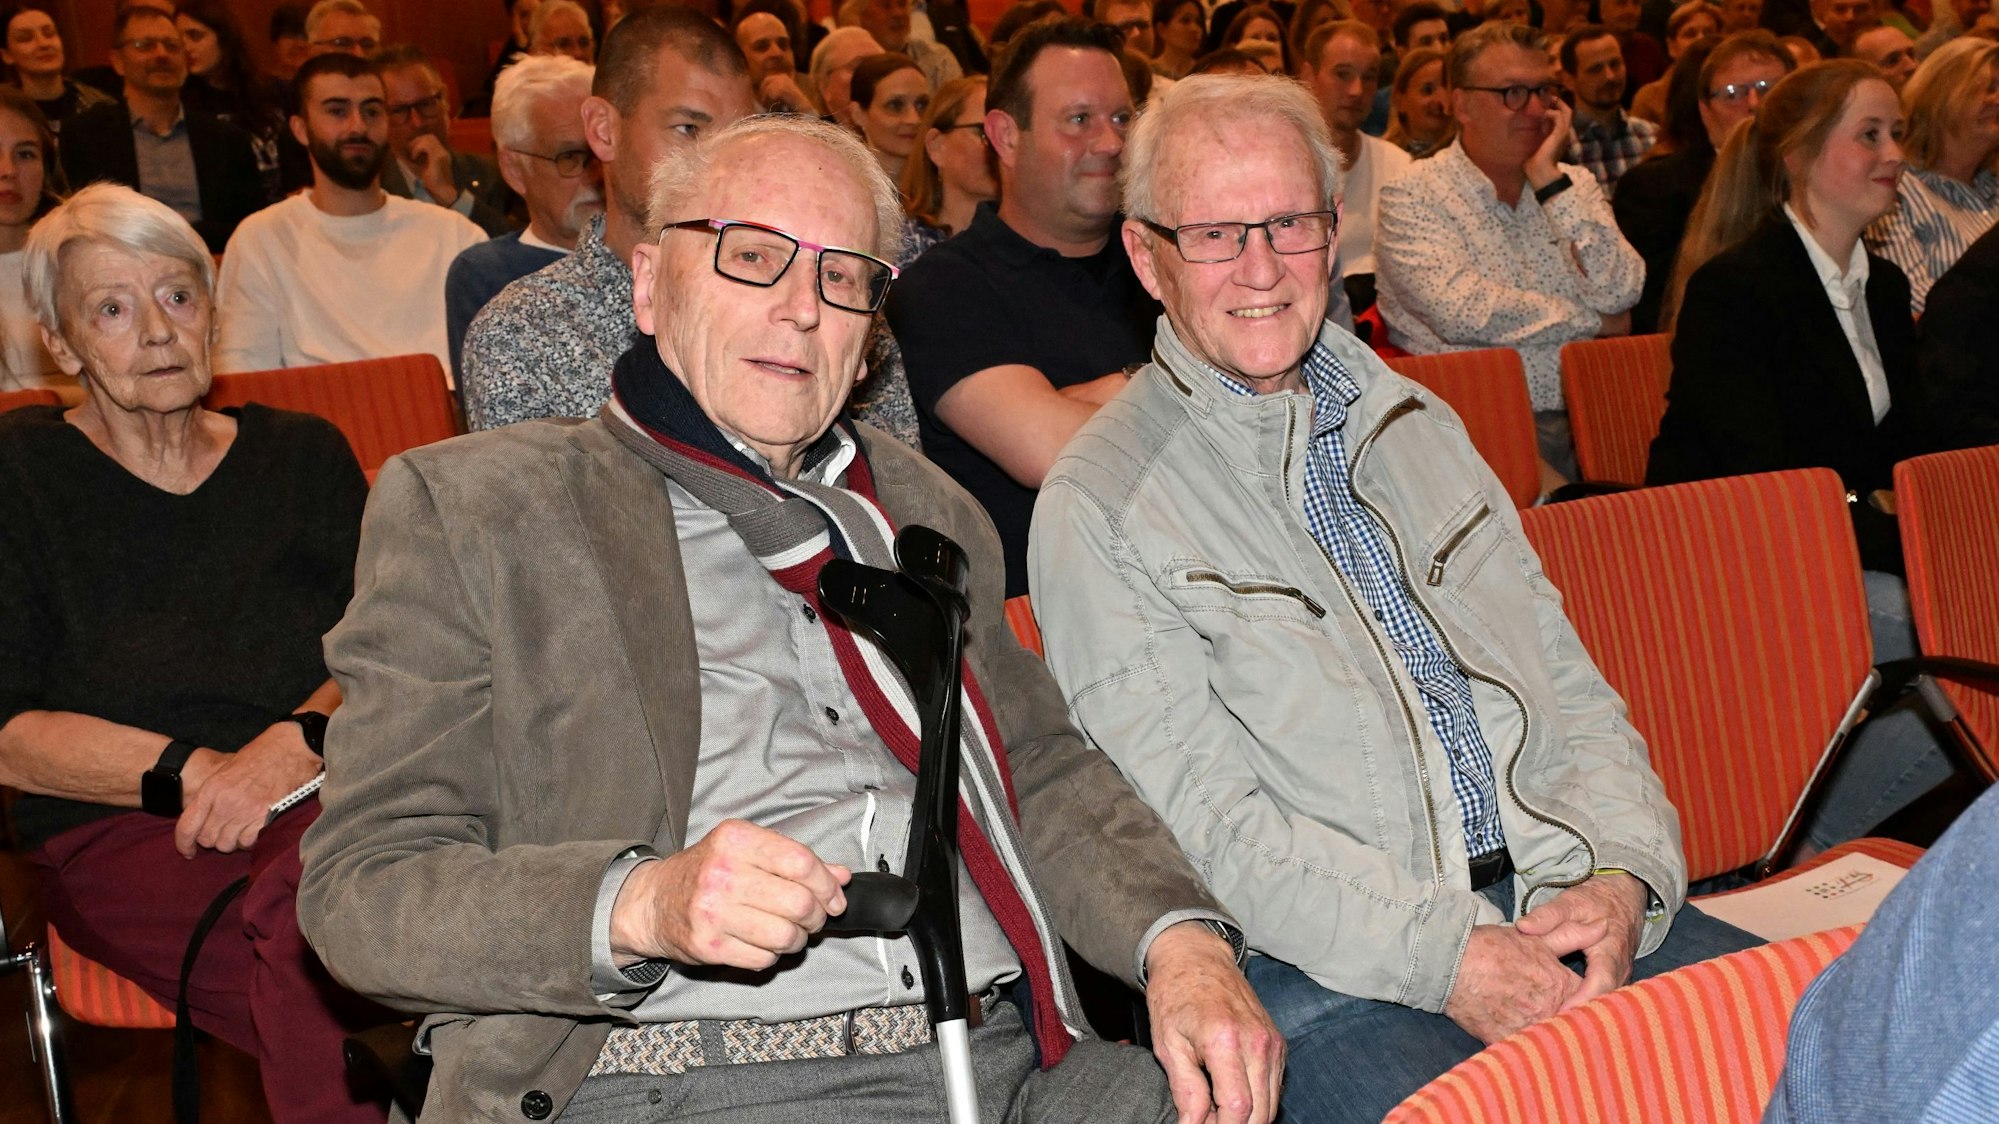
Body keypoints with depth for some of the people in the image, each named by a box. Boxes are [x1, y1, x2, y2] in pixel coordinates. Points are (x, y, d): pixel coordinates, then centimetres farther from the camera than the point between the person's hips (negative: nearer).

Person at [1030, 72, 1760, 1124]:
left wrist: (1617, 876, -5)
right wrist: (1442, 955, -20)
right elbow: (1206, 822, -10)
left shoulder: (1417, 425, 18)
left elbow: (1567, 690, 15)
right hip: (1326, 969, -5)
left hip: (1558, 894, 5)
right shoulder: (1095, 509, -2)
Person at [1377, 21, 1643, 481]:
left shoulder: (1575, 185, 16)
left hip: (1582, 414, 5)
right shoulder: (1412, 197, 0)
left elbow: (1620, 296, 0)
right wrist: (1592, 321, -3)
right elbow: (1461, 313, -15)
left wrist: (1550, 181, -6)